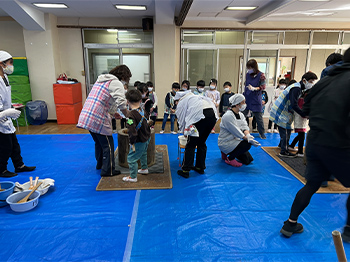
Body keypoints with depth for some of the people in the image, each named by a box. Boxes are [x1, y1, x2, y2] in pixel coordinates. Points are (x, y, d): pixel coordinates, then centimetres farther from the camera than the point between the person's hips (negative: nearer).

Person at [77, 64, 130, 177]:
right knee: (108, 144, 5)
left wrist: (113, 113, 24)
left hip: (86, 117, 9)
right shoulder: (116, 83, -8)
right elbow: (122, 104, -22)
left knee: (99, 142, 26)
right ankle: (108, 170, 14)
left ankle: (100, 164, 42)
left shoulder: (102, 80, 21)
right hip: (98, 119, -9)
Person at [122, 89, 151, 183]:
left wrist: (132, 143, -21)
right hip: (146, 139, 9)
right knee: (143, 154, 31)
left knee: (131, 159, 4)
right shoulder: (143, 111, -1)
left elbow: (132, 131, -30)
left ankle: (133, 177, 15)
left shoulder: (131, 115, -26)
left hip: (139, 141, -9)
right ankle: (144, 169, 48)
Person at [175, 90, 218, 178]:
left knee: (191, 145, 3)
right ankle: (200, 167, 28)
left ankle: (185, 170, 7)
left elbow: (181, 120, 20)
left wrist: (185, 133, 37)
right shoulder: (195, 96, 37)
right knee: (202, 143, 20)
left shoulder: (182, 102, 20)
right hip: (213, 115, 7)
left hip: (200, 116, -7)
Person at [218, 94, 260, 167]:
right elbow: (236, 132, -25)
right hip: (225, 143, -9)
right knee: (247, 144, -27)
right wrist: (248, 139, -27)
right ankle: (230, 159, -8)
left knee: (247, 160, 8)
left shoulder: (241, 115, 7)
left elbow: (244, 126, -3)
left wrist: (248, 135, -24)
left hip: (235, 140, 9)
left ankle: (226, 153, 22)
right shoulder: (228, 116, -23)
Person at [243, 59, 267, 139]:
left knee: (258, 116, 5)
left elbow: (263, 86, -8)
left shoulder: (261, 75, -9)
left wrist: (254, 88, -24)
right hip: (247, 98, 4)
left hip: (256, 99, -4)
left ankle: (262, 133, 20)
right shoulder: (247, 74, 4)